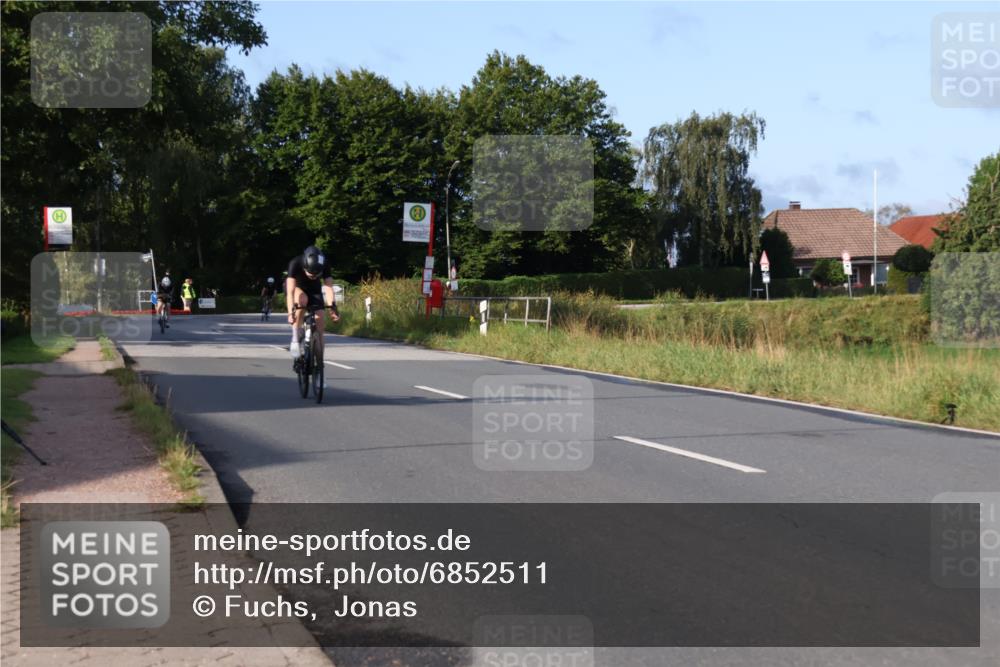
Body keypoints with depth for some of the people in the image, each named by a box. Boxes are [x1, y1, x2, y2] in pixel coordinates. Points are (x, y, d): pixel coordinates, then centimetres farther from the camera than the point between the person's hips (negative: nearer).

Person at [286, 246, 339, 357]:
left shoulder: (324, 266, -29)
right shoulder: (295, 264, -36)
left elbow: (329, 287, -37)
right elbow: (290, 291, -43)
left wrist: (332, 307, -52)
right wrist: (291, 312, -55)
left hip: (314, 289, 3)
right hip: (296, 287, -3)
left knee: (319, 320, -13)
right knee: (302, 299, -37)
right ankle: (295, 340, -29)